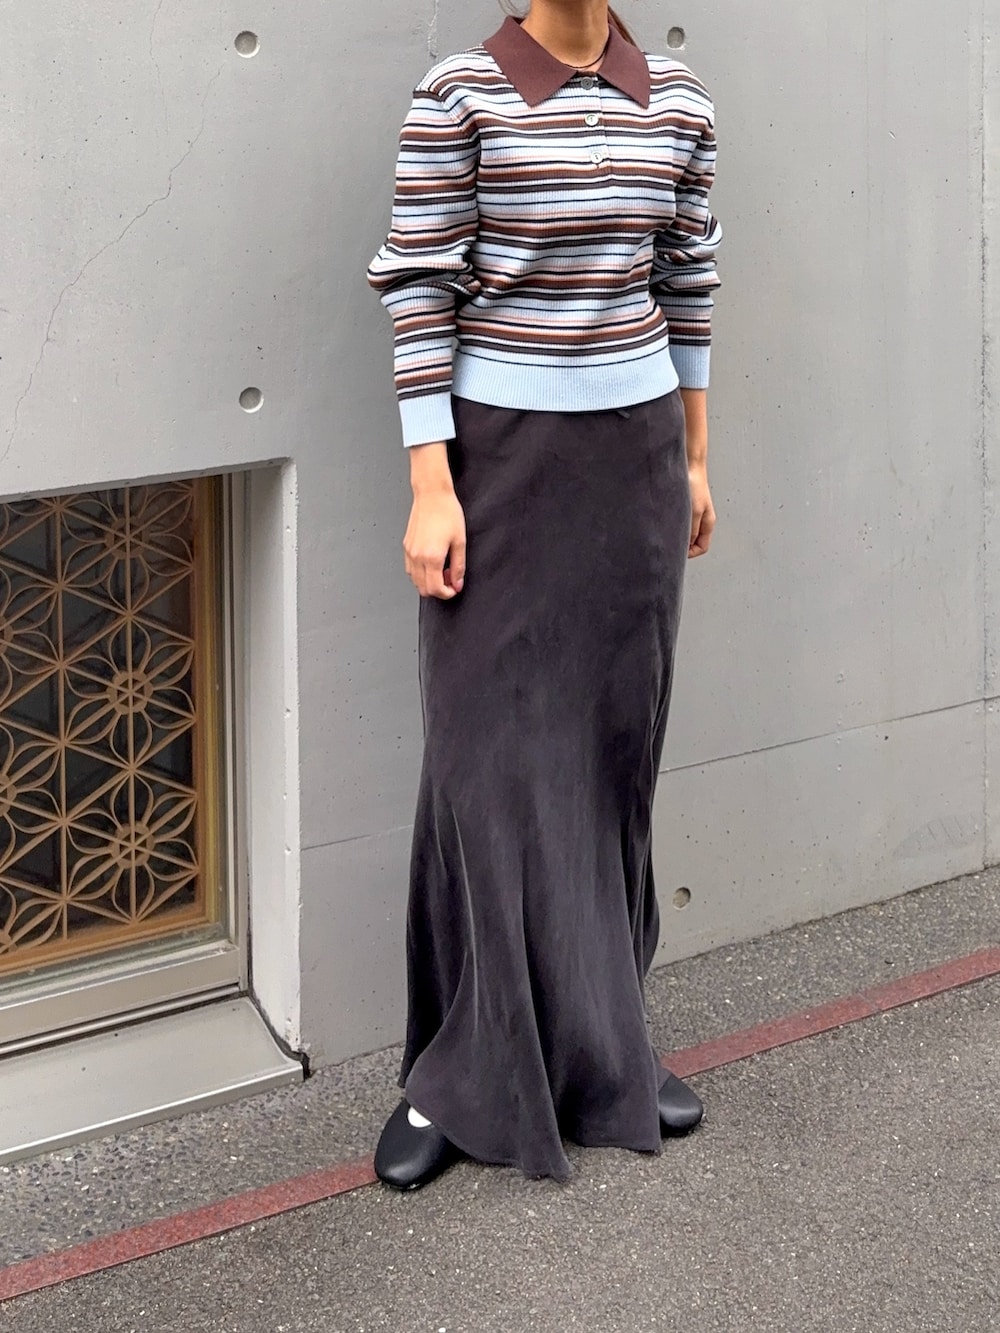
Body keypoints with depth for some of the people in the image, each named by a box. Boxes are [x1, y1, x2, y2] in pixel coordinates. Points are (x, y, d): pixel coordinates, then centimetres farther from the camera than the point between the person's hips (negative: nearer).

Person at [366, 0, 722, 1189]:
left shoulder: (676, 103, 3)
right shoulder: (458, 96, -9)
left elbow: (688, 283, 12)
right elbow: (418, 294, -9)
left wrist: (693, 457, 16)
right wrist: (431, 491, -12)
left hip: (633, 454, 4)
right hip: (502, 453, -4)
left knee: (614, 749, 9)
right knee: (492, 756, -1)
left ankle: (592, 1043, 21)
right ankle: (463, 1075, 8)